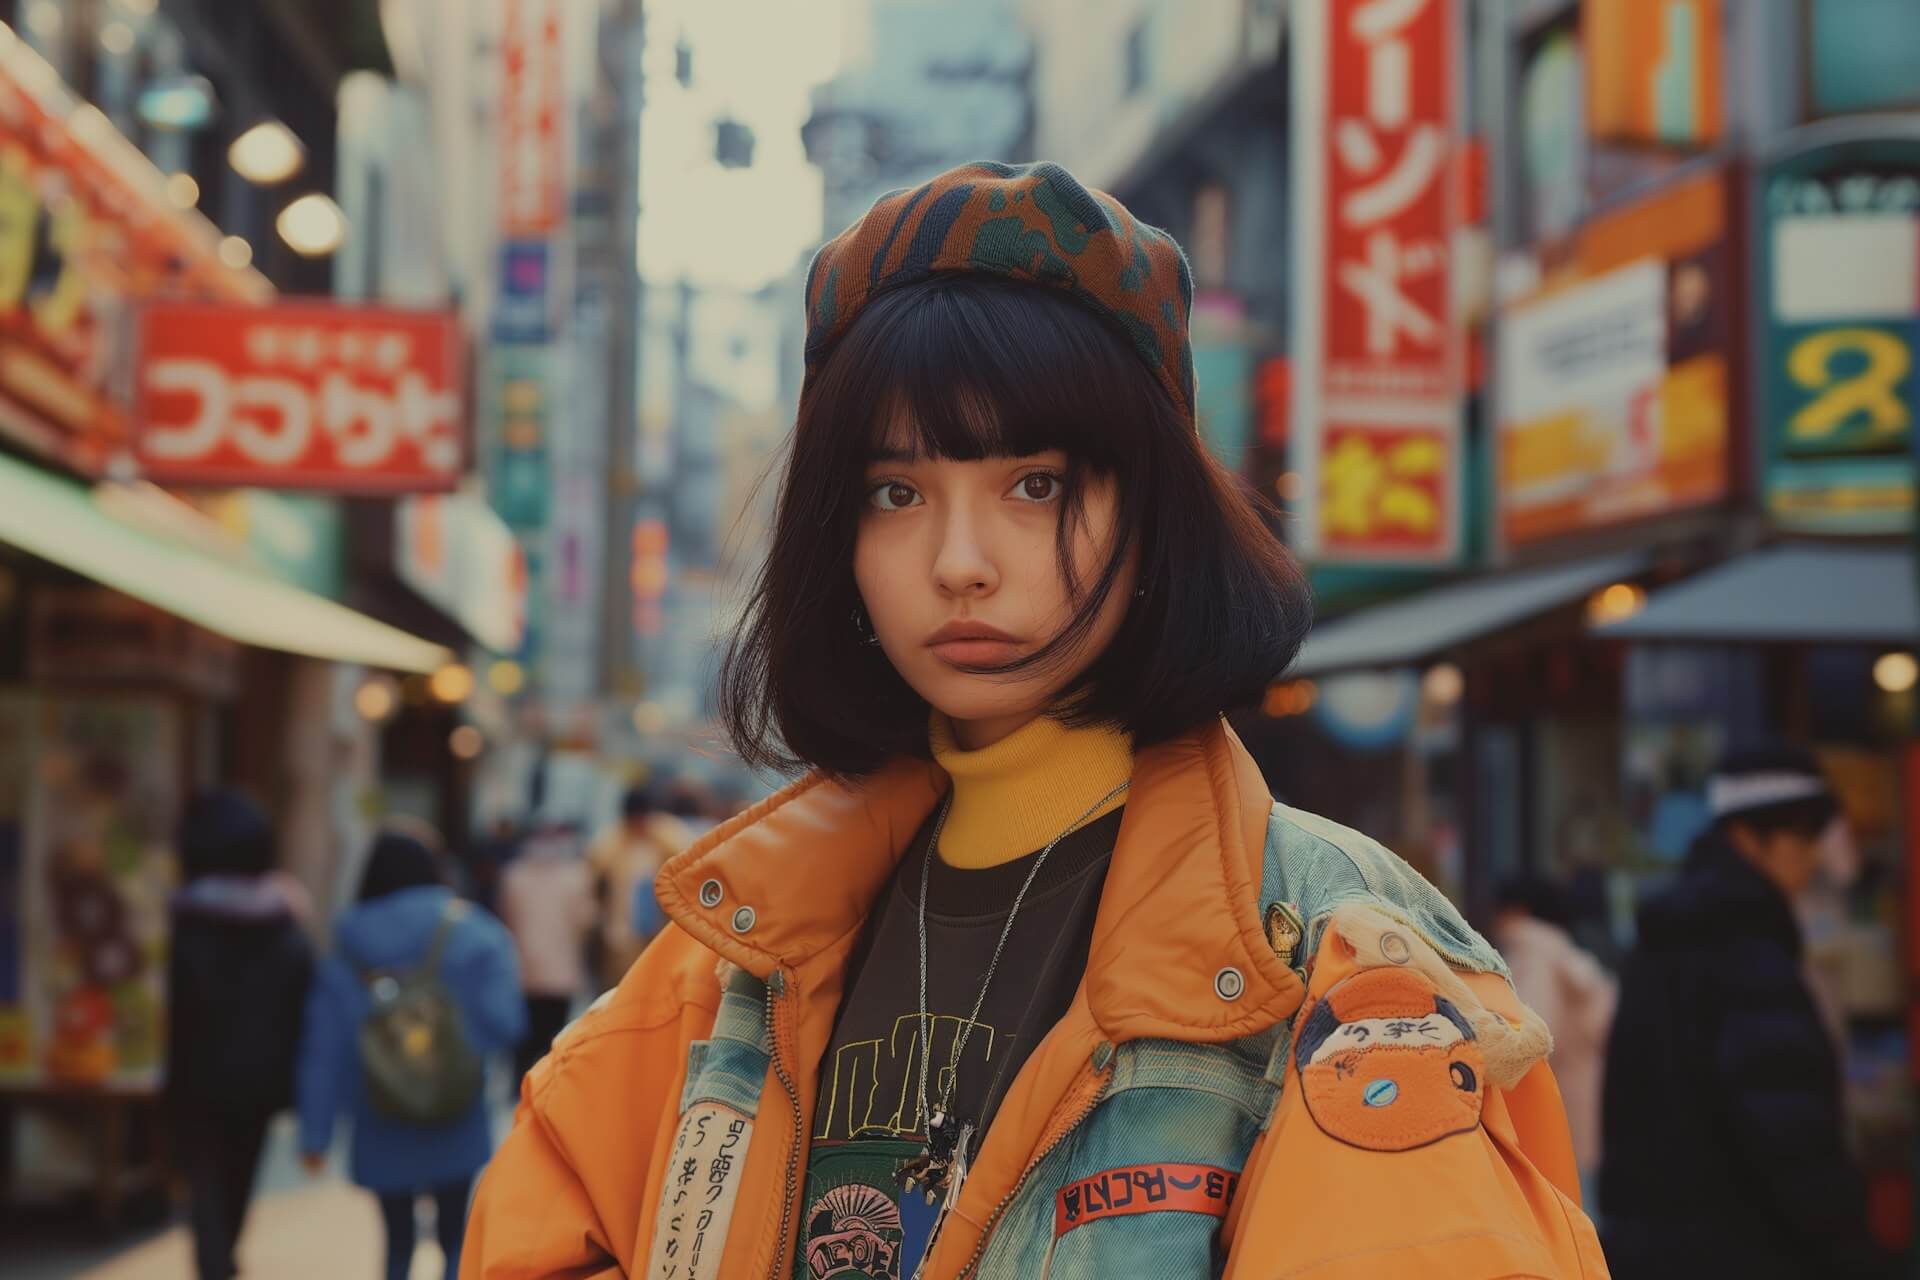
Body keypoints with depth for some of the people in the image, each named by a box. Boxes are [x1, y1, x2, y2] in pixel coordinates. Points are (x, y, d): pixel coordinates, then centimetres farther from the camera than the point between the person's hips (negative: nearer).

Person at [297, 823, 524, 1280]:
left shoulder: (345, 954, -3)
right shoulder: (472, 938, -9)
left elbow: (324, 1052, -5)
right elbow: (503, 1023, -13)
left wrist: (316, 1132, 0)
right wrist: (504, 966, 5)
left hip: (382, 1132, 2)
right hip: (455, 1127, -2)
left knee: (398, 1241, 17)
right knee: (456, 1240, 11)